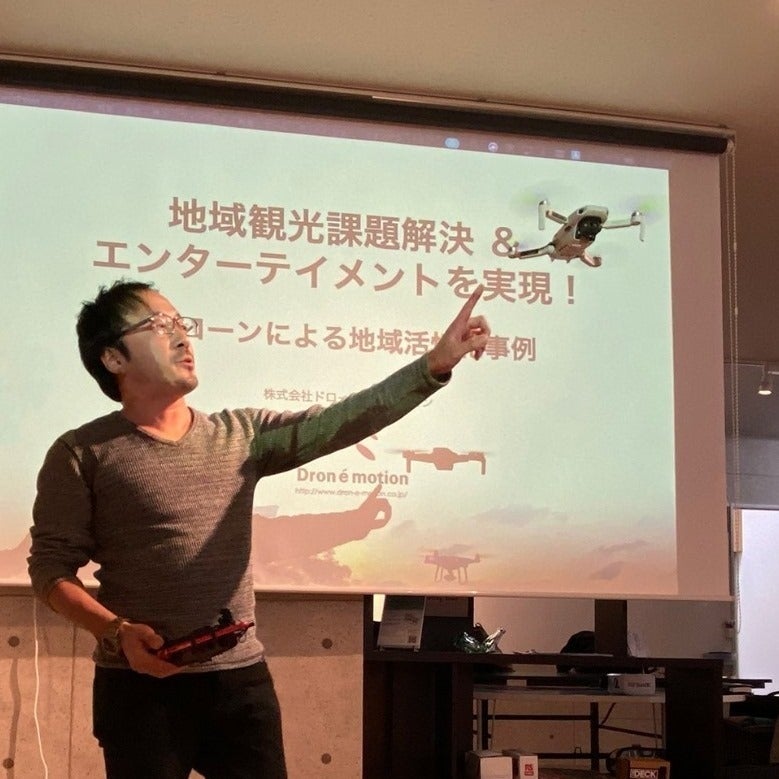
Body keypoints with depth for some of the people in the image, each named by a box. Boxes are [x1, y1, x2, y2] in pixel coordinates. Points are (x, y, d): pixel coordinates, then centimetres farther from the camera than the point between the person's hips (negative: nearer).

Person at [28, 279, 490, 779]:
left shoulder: (242, 434, 8)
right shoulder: (83, 455, -3)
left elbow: (343, 420, -1)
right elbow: (52, 567, -4)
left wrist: (437, 362, -11)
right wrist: (117, 631, -19)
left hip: (242, 680, 4)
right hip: (141, 687, -3)